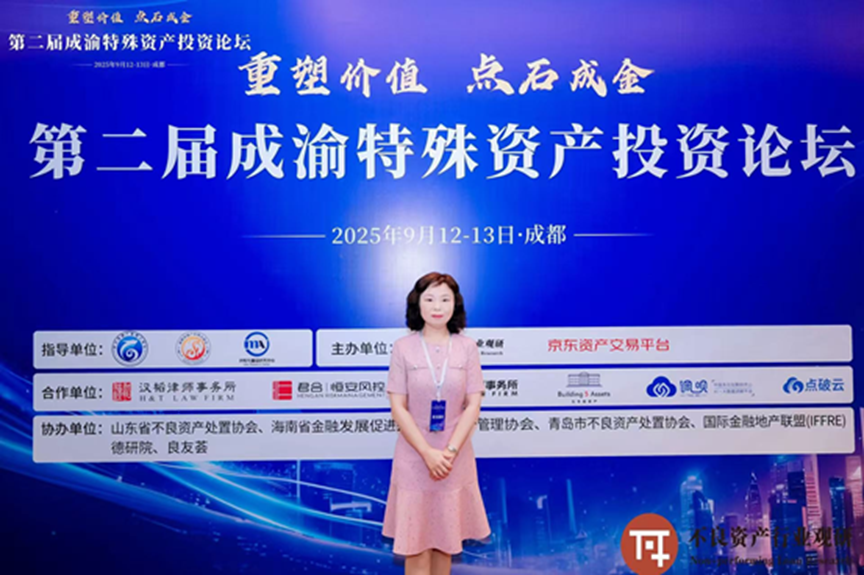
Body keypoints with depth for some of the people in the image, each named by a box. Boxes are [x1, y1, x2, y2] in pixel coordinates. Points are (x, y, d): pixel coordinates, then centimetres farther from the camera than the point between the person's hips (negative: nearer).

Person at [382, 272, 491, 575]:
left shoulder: (467, 347, 0)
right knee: (415, 539, 3)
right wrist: (428, 453, -15)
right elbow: (398, 407, -7)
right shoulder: (403, 347, -5)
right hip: (414, 456, -1)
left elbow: (473, 405, -3)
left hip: (455, 457, 1)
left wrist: (450, 451, -14)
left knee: (446, 538, 11)